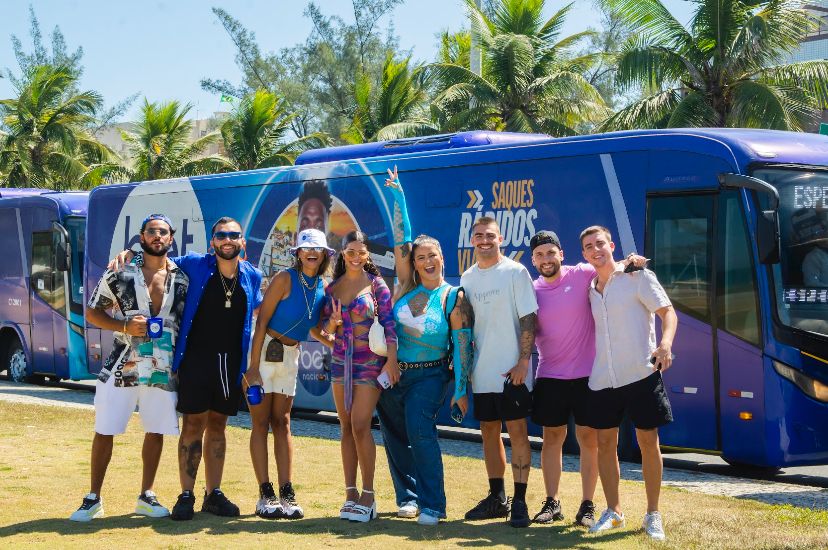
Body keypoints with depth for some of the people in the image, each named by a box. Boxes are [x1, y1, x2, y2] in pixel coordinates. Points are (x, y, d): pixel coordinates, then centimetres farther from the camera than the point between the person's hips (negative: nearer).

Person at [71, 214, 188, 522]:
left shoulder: (181, 280, 5)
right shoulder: (120, 273, -3)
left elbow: (185, 321, 14)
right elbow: (92, 313, 1)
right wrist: (125, 326, -14)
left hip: (163, 370, 3)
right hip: (121, 367, -3)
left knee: (156, 432, 8)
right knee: (104, 431, 1)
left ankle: (146, 496, 22)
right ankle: (93, 499, 11)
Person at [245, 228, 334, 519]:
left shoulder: (322, 287, 4)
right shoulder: (285, 279, -13)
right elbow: (262, 321, -15)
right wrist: (254, 365, -19)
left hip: (290, 356, 6)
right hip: (264, 351, -6)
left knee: (282, 424, 7)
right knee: (261, 423, -2)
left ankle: (286, 494, 6)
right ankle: (265, 495, -2)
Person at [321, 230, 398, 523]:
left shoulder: (376, 284, -3)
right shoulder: (332, 287, 9)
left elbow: (389, 323, -8)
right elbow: (325, 328, 10)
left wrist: (392, 360, -16)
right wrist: (334, 321, -12)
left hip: (370, 361, -5)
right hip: (341, 361, 5)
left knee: (360, 425, -12)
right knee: (346, 428, 7)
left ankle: (367, 495, -4)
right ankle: (350, 492, 13)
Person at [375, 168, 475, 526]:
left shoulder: (454, 299, -8)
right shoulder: (407, 287, 1)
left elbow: (463, 346, -7)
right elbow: (400, 240, 0)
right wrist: (397, 197, -4)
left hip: (429, 376, -5)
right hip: (392, 373, 5)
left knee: (419, 429, -21)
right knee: (395, 436, 7)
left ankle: (432, 504, -16)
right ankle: (408, 496, 20)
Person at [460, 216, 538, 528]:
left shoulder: (515, 272, -5)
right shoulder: (468, 277, 11)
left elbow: (528, 319, -9)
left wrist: (524, 362, -16)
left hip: (511, 371, -5)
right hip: (481, 371, 6)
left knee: (517, 431, -5)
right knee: (489, 432, 10)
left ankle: (519, 502, -1)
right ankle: (497, 498, 21)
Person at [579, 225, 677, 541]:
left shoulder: (637, 276, -2)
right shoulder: (591, 289, 15)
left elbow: (668, 312, -7)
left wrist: (666, 343, -25)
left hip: (640, 373, -5)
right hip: (603, 378, 5)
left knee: (648, 441, 0)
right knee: (605, 442, 6)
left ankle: (653, 515, 9)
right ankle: (613, 512, 19)